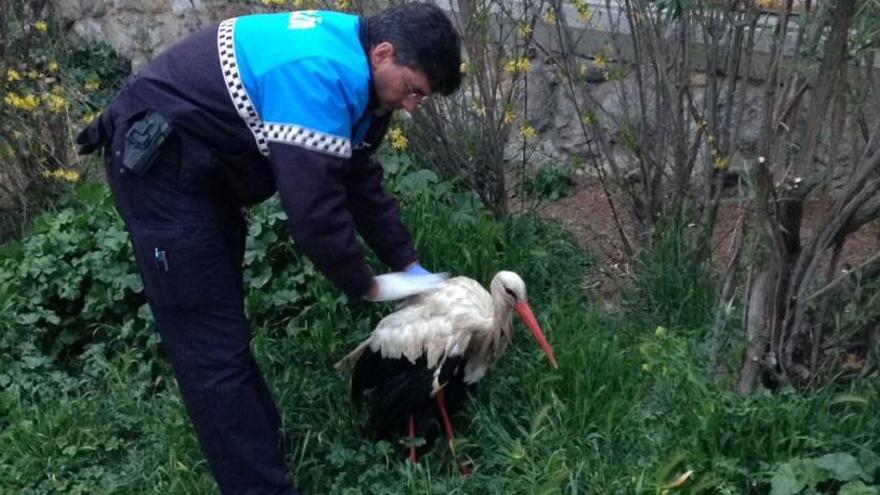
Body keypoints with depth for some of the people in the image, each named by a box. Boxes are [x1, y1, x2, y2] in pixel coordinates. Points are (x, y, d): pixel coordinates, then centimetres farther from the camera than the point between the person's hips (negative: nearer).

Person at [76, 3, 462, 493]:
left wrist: (409, 264, 9)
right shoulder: (318, 75, -29)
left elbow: (361, 180, 11)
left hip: (202, 165, 11)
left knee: (224, 330, 18)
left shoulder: (347, 67, 3)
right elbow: (315, 211, -29)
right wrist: (368, 287, -13)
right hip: (157, 163, -11)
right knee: (214, 348, -7)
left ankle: (266, 448, 32)